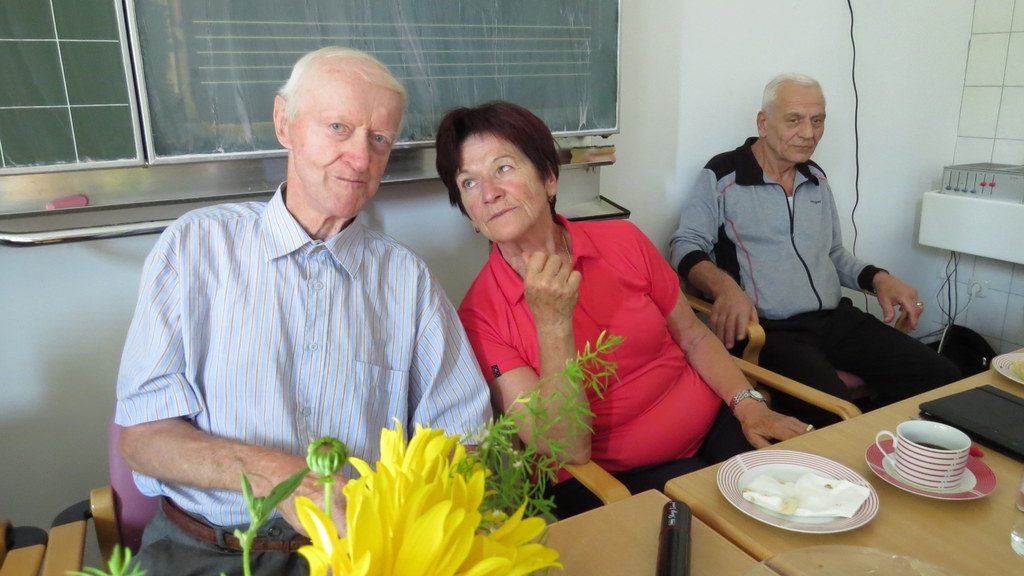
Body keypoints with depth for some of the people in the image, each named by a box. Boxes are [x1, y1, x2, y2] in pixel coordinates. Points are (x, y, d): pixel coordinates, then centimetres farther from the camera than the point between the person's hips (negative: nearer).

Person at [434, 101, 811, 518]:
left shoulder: (623, 242, 0)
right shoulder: (480, 316, -10)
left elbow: (693, 336, 11)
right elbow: (568, 450, -16)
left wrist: (748, 404, -5)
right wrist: (552, 324, -26)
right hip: (608, 480, -5)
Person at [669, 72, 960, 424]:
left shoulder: (816, 179, 21)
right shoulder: (722, 176, -1)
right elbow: (686, 246, -7)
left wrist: (878, 278, 10)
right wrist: (724, 286, -27)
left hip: (837, 319, 7)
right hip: (771, 329, -7)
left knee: (940, 379, -10)